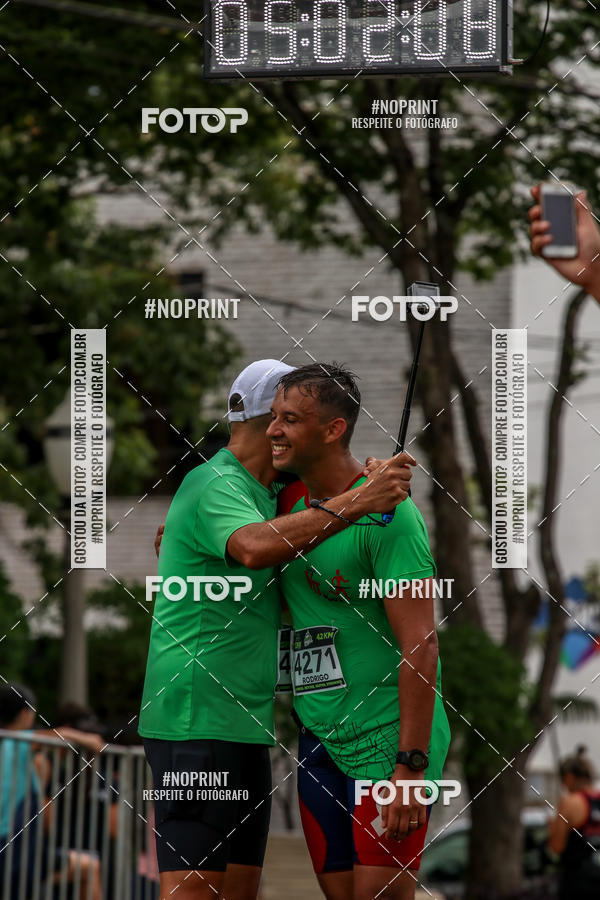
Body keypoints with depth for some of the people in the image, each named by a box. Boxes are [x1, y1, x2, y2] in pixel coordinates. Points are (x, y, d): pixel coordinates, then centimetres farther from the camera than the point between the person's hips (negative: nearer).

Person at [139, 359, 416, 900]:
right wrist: (356, 503, -36)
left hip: (242, 723, 10)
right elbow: (253, 549, -32)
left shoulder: (262, 490, 18)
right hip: (199, 718, -10)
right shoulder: (215, 485, -12)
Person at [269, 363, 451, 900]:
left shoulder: (386, 513, -14)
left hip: (385, 739, -7)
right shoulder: (289, 502, 9)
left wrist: (411, 767, -23)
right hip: (318, 737, 8)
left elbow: (420, 648, -18)